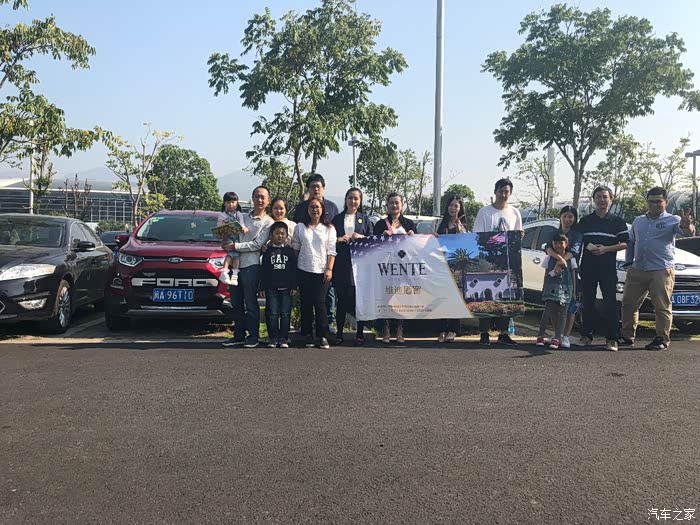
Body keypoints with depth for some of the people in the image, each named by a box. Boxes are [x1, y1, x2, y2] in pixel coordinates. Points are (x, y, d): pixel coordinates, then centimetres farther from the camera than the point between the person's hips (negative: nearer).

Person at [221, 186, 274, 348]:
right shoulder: (242, 217, 17)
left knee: (250, 303, -2)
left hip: (251, 265, -5)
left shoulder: (268, 222, 0)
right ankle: (239, 335, 19)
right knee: (236, 303, 9)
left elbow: (257, 244, -9)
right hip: (235, 263, 5)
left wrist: (234, 246, -13)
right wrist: (227, 243, -4)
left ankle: (253, 336, 9)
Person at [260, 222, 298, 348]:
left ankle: (283, 338, 7)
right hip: (271, 288, 1)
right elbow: (264, 271, 8)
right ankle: (273, 338, 8)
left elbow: (294, 270, 5)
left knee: (285, 314, 1)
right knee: (272, 313, 1)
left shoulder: (290, 251, 7)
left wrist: (294, 286, -1)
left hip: (286, 288, 0)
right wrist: (262, 288, 3)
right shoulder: (268, 252, 8)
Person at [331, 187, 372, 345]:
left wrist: (361, 237, -9)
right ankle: (339, 334, 10)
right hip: (341, 264, 1)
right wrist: (338, 239, -7)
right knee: (341, 299, 2)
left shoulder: (365, 219, 12)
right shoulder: (337, 218, 14)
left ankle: (360, 334, 8)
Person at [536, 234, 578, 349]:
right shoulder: (549, 258, 8)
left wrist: (574, 292, 4)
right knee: (549, 311, -10)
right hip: (551, 288, -1)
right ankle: (540, 335, -3)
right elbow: (546, 276, 12)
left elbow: (573, 276, 9)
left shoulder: (571, 259, 8)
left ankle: (557, 338, -2)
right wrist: (553, 272, -7)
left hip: (566, 289, 1)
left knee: (563, 313, -2)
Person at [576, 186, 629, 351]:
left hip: (608, 268, -2)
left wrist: (606, 249, -11)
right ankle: (586, 336, 13)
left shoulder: (617, 221, 7)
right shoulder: (585, 221, 12)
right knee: (588, 302, 5)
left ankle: (611, 339, -1)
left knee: (610, 303, -5)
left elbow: (625, 243, 1)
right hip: (588, 267, 2)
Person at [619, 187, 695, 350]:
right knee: (629, 304, 7)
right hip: (636, 270, 5)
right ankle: (627, 336, 17)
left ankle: (662, 339, 6)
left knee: (662, 307, -4)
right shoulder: (638, 221, 16)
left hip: (662, 271, -5)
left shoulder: (673, 220, 1)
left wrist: (687, 226, -43)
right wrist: (628, 262, 15)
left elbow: (686, 231, -19)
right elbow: (630, 243, 24)